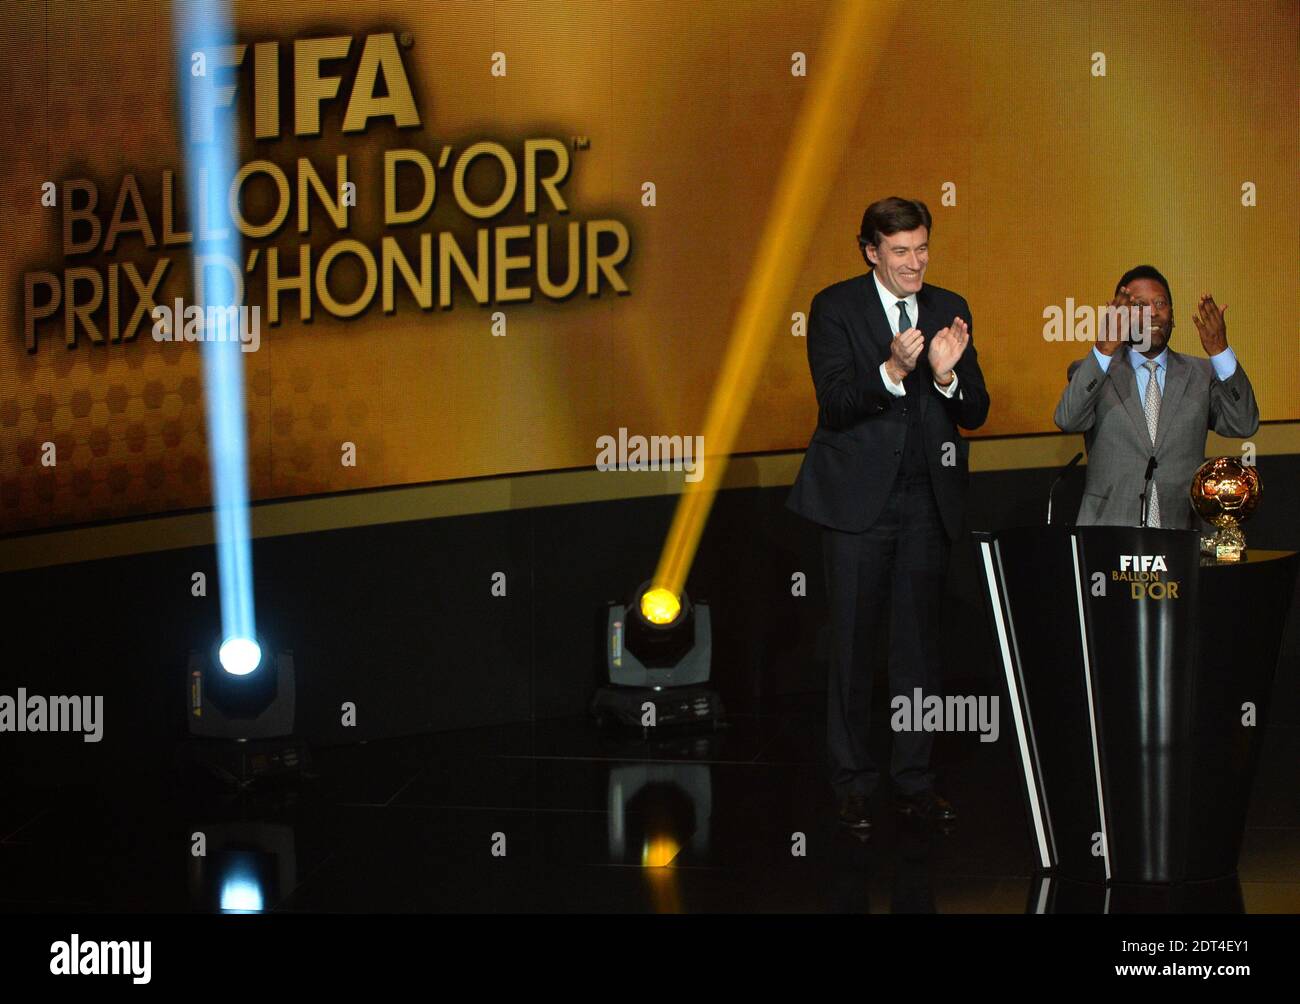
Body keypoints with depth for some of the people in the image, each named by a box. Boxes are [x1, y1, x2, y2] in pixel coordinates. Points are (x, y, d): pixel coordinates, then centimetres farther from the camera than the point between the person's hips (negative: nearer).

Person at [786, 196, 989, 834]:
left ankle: (914, 780, 15)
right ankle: (852, 783, 9)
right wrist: (891, 371, -28)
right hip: (860, 495, -3)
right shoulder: (836, 307, -2)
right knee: (854, 642, 0)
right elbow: (833, 403, -13)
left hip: (928, 496, 3)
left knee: (919, 641, 7)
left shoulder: (949, 310, 8)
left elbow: (976, 413, 5)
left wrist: (948, 375, -15)